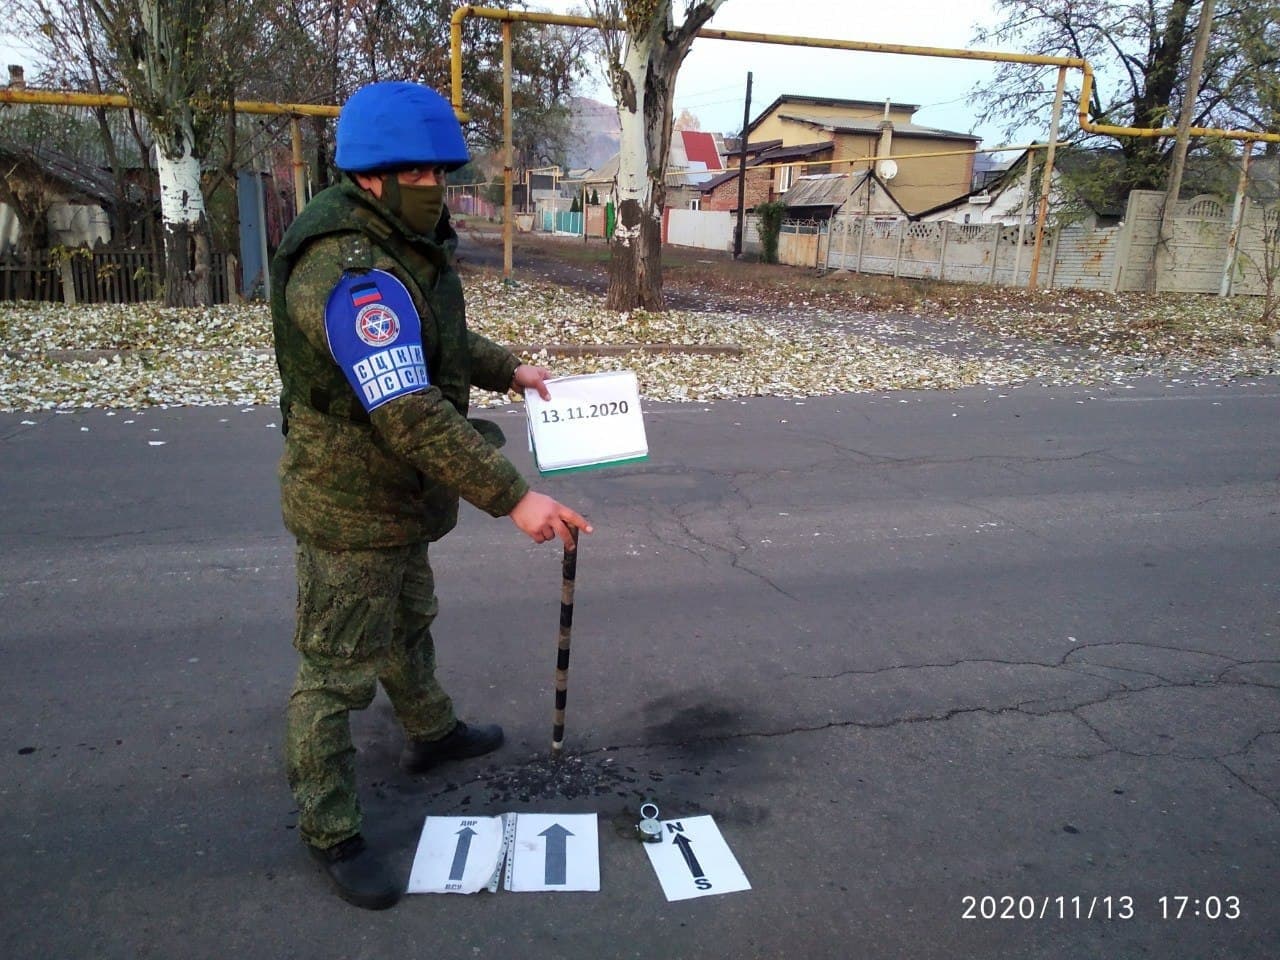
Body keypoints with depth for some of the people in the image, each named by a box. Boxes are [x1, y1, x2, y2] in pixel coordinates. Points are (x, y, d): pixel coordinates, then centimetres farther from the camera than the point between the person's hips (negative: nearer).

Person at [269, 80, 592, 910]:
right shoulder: (351, 274, -29)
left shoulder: (401, 243, 4)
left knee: (408, 624, 28)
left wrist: (507, 368, 12)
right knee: (339, 672, 4)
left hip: (400, 499, 10)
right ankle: (331, 833, 21)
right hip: (352, 508, -10)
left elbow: (438, 338, 22)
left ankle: (432, 734, 52)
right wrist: (513, 498, -36)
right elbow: (410, 416, -36)